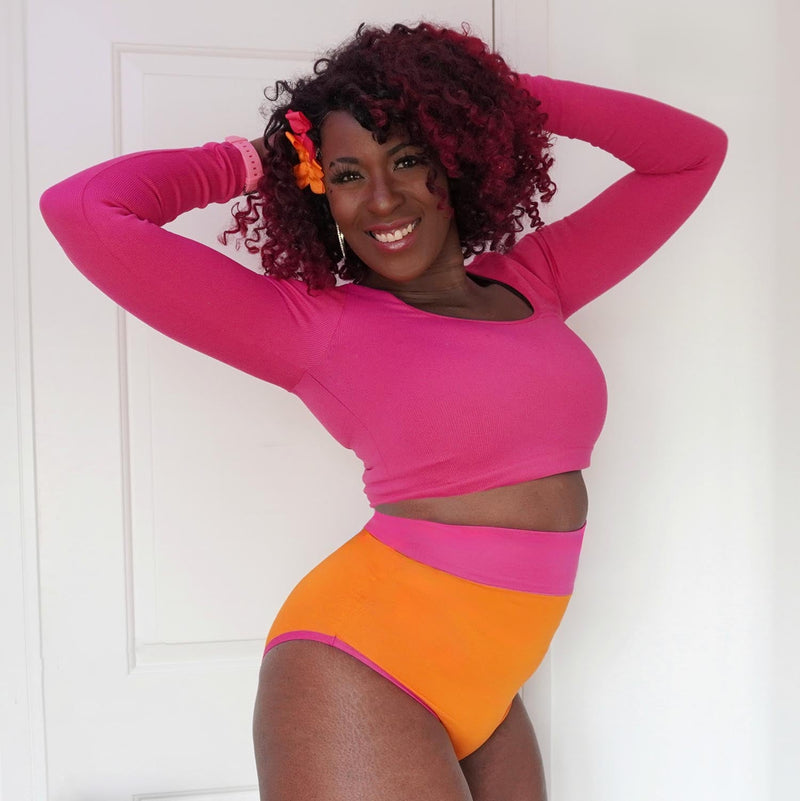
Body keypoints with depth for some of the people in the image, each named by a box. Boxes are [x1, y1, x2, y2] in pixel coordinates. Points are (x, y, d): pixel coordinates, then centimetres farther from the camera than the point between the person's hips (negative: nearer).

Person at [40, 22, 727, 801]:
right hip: (362, 671, -5)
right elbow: (82, 209, -11)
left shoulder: (532, 282, 8)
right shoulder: (318, 326, -7)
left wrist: (505, 93, 8)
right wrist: (250, 163, 3)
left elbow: (694, 152, 16)